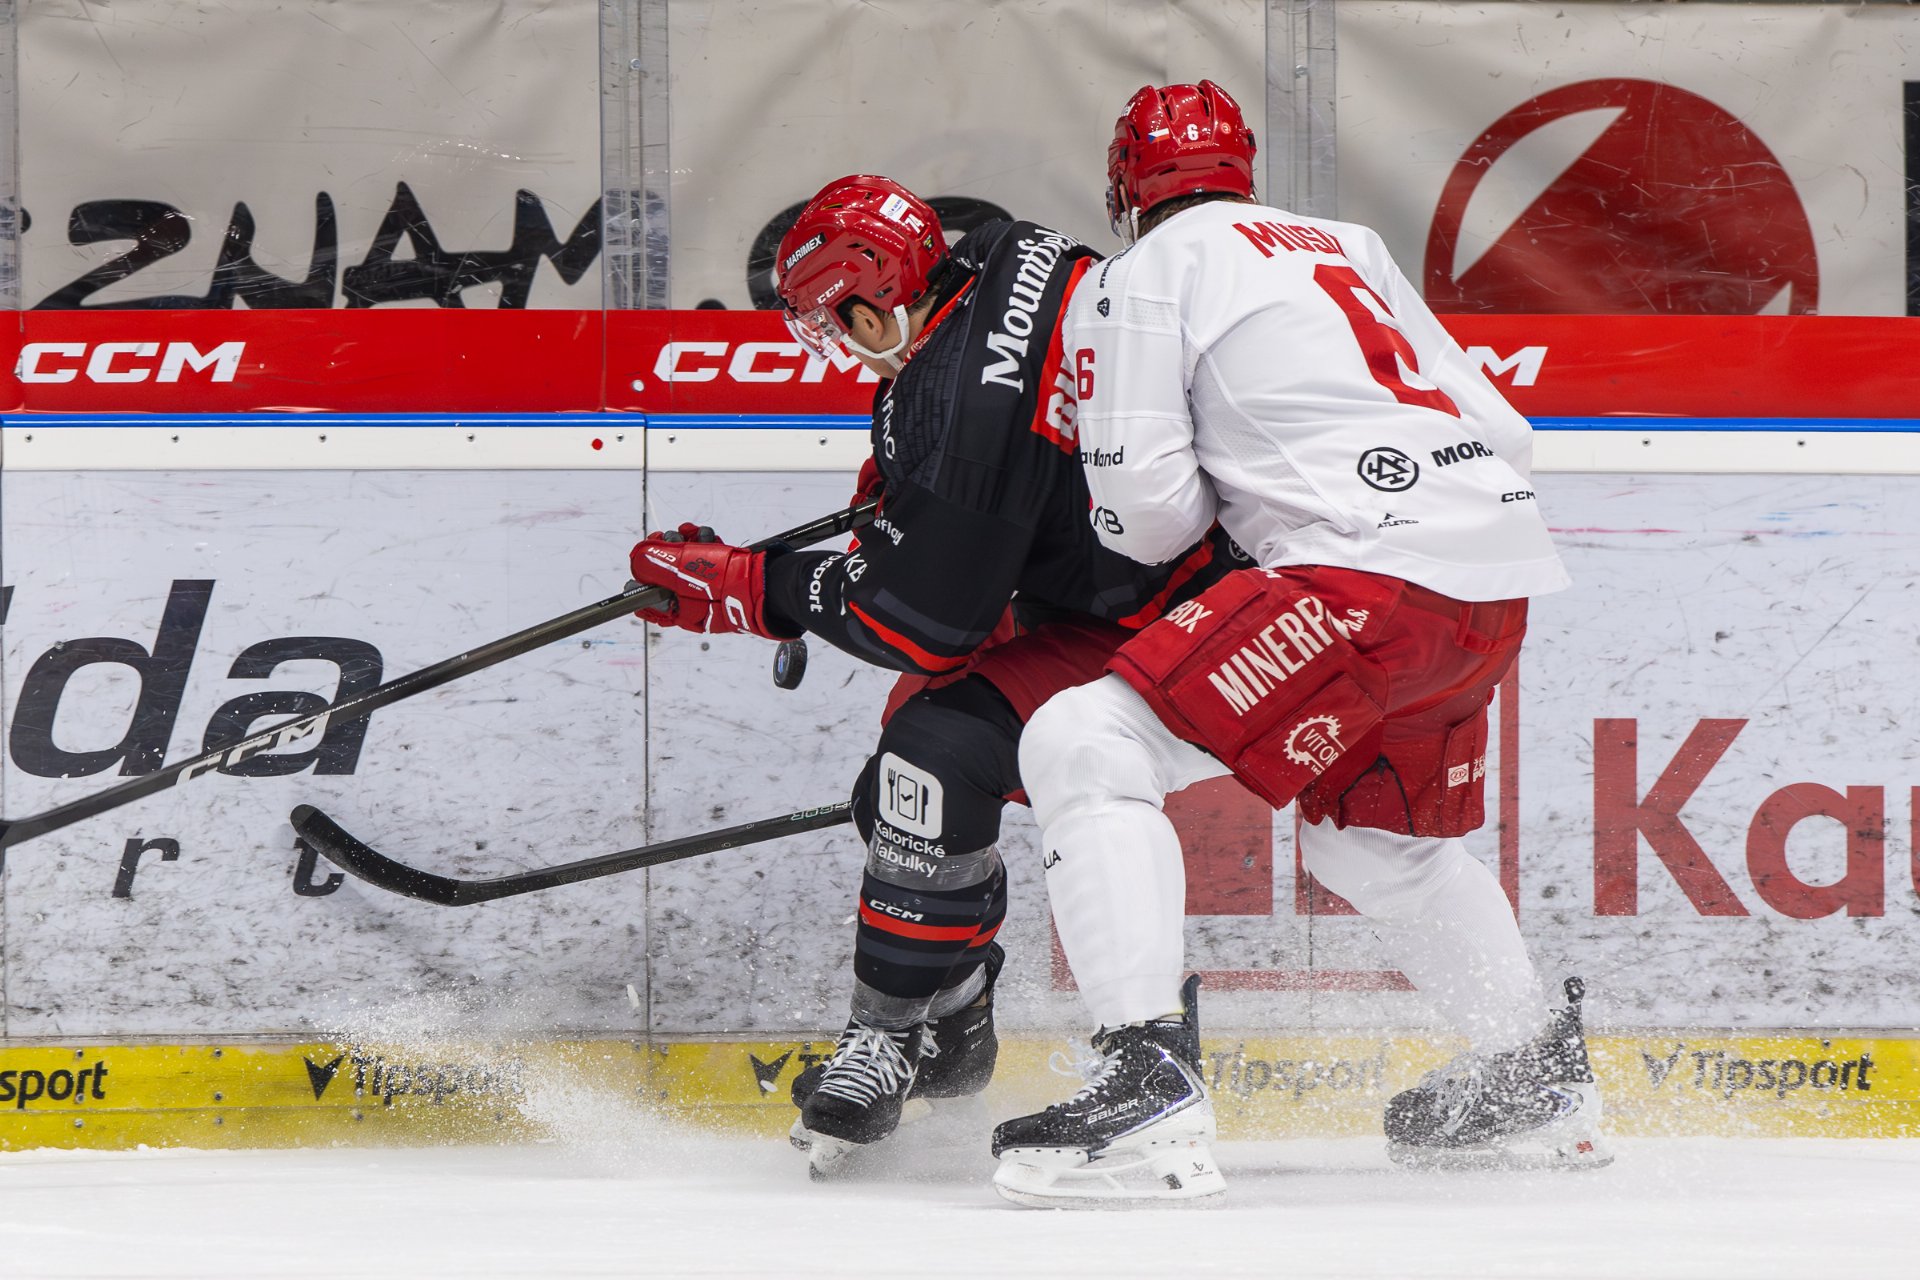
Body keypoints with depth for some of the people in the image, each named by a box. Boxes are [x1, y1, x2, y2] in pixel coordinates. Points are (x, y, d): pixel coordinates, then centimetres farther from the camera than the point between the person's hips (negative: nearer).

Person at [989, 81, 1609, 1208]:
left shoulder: (1138, 280, 7)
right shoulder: (1348, 249, 28)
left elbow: (1144, 510, -2)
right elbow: (1498, 426, 27)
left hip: (1368, 567, -8)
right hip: (1502, 577, 8)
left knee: (1084, 748, -10)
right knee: (1373, 831, 33)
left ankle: (1150, 1085, -24)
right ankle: (1541, 1083, 43)